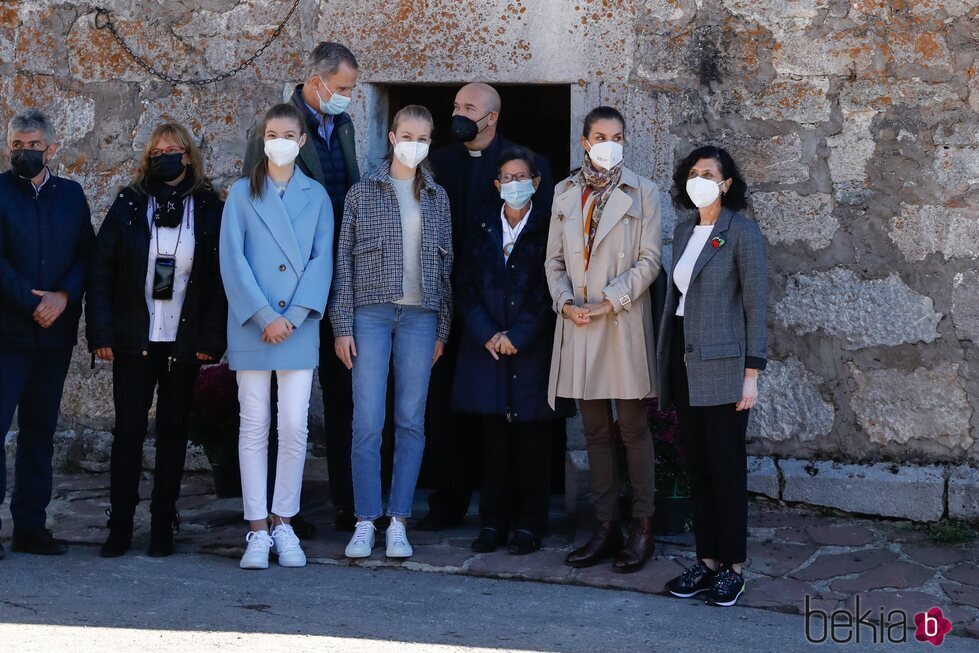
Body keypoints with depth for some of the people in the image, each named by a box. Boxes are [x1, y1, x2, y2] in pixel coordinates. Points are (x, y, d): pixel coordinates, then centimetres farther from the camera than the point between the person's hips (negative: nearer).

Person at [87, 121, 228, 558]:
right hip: (134, 341, 0)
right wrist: (101, 333, -7)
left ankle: (163, 525, 16)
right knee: (128, 429, -1)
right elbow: (101, 271, 1)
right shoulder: (128, 205, 3)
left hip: (185, 343, 0)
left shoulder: (209, 210, 1)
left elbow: (221, 278, -1)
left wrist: (211, 339, -9)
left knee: (173, 431, 7)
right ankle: (120, 526, 7)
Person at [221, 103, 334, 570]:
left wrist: (293, 317, -10)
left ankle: (283, 523, 10)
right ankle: (258, 530, 5)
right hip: (252, 326, -1)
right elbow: (233, 260, -1)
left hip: (299, 326, 1)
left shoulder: (316, 196, 9)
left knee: (294, 426, -1)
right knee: (255, 425, 2)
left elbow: (321, 260, 2)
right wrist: (265, 317, -11)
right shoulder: (242, 194, 6)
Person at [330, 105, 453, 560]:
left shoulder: (437, 198, 12)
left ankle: (398, 523, 9)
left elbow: (445, 265, 12)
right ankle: (365, 522, 1)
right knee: (367, 422, -6)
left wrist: (442, 329, 7)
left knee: (411, 421, 2)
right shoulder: (362, 193, 4)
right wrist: (342, 325, -4)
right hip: (371, 313, -2)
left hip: (420, 317, 2)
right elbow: (344, 260, 2)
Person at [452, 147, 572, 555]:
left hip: (532, 349, -3)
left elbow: (548, 291, -6)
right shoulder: (483, 228, 11)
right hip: (487, 347, 3)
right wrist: (487, 334, -7)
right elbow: (466, 285, 6)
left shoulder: (548, 228, 0)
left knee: (532, 439, 1)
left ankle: (529, 524, 8)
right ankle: (493, 521, 12)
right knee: (493, 438, 5)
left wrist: (517, 336, -12)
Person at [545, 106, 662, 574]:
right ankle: (605, 527, 13)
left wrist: (611, 300, -13)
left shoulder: (641, 192, 1)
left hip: (624, 322, -3)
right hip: (579, 324, 4)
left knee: (633, 428, -1)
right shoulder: (565, 193, 11)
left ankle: (642, 527, 6)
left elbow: (650, 259, -4)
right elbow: (554, 259, 11)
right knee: (596, 430, 7)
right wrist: (565, 302, -5)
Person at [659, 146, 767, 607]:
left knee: (726, 465, -2)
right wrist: (667, 362, 12)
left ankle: (732, 567, 6)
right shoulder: (684, 230, 13)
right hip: (685, 360, 6)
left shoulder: (741, 231, -6)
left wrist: (751, 374, -13)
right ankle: (707, 560, 15)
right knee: (697, 464, 8)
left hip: (722, 362, -6)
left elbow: (755, 304, -8)